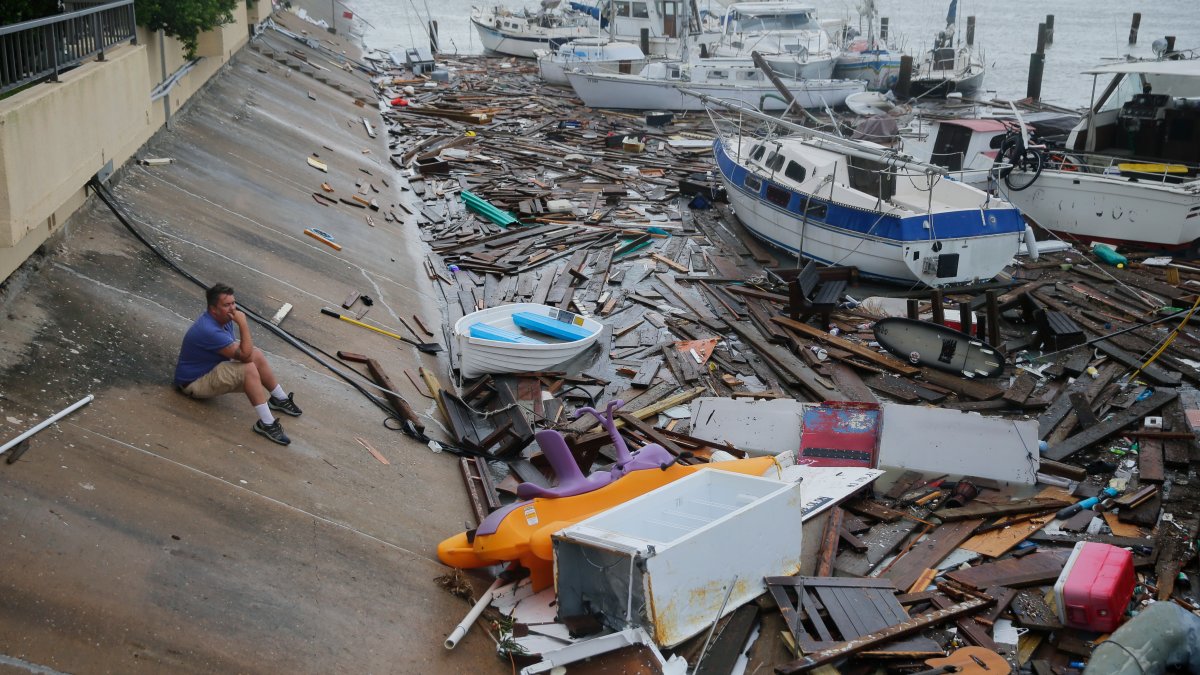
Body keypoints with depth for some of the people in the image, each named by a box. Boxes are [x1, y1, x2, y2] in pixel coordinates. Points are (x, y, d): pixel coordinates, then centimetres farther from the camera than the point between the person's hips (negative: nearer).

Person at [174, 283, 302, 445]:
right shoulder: (209, 330, -34)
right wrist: (243, 323, -33)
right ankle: (266, 424, -28)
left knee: (256, 354, 3)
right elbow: (245, 355, -33)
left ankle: (280, 399, 16)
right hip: (194, 382, -10)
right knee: (248, 369, -28)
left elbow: (235, 346, 18)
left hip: (211, 367, 10)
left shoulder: (223, 319, -3)